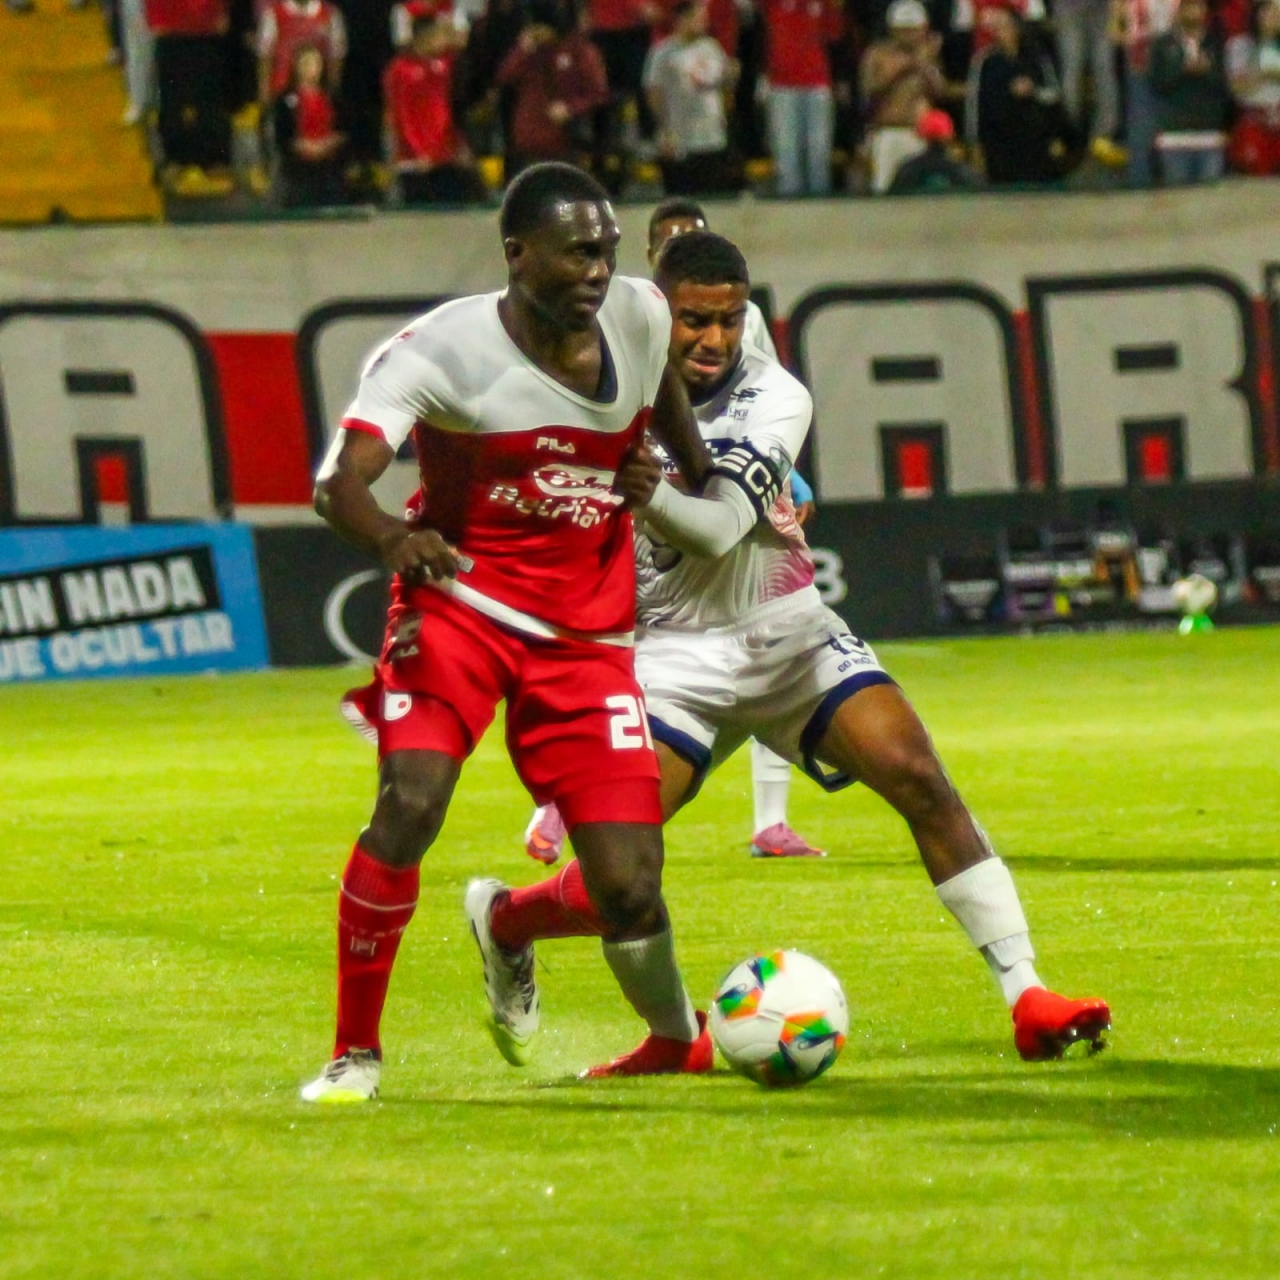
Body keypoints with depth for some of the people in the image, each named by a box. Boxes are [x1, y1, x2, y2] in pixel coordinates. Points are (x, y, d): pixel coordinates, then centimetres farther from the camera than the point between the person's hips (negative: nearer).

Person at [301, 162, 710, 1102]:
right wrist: (393, 537, -49)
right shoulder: (441, 352, -17)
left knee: (631, 892, -8)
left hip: (588, 635, 4)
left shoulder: (642, 317, -2)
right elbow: (341, 479, -28)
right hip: (461, 600, -4)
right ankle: (356, 1052, -11)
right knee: (411, 801, -28)